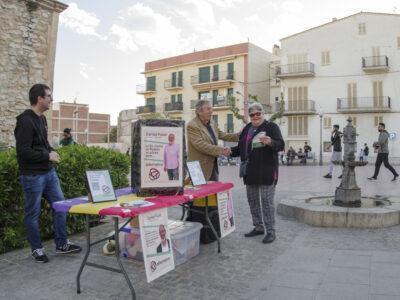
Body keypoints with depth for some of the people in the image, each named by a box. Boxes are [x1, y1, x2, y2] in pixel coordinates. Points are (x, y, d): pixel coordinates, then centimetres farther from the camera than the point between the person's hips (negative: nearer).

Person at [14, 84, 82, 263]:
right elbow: (22, 151, -23)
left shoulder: (41, 118, 10)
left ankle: (61, 245, 23)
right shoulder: (25, 121, -18)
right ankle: (37, 249, 23)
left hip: (49, 172, 9)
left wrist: (51, 151, 5)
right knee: (33, 214, 7)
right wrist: (48, 156, -15)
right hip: (32, 176, -9)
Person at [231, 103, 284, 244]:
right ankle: (258, 227, 29)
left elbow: (281, 145, -14)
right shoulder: (247, 128, 15)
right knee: (252, 201, 14)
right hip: (250, 172, 7)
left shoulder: (272, 127, -4)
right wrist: (229, 151, 7)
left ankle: (270, 231, 9)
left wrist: (270, 142, -33)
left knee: (267, 202, -3)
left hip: (266, 172, -7)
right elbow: (241, 148, 22)